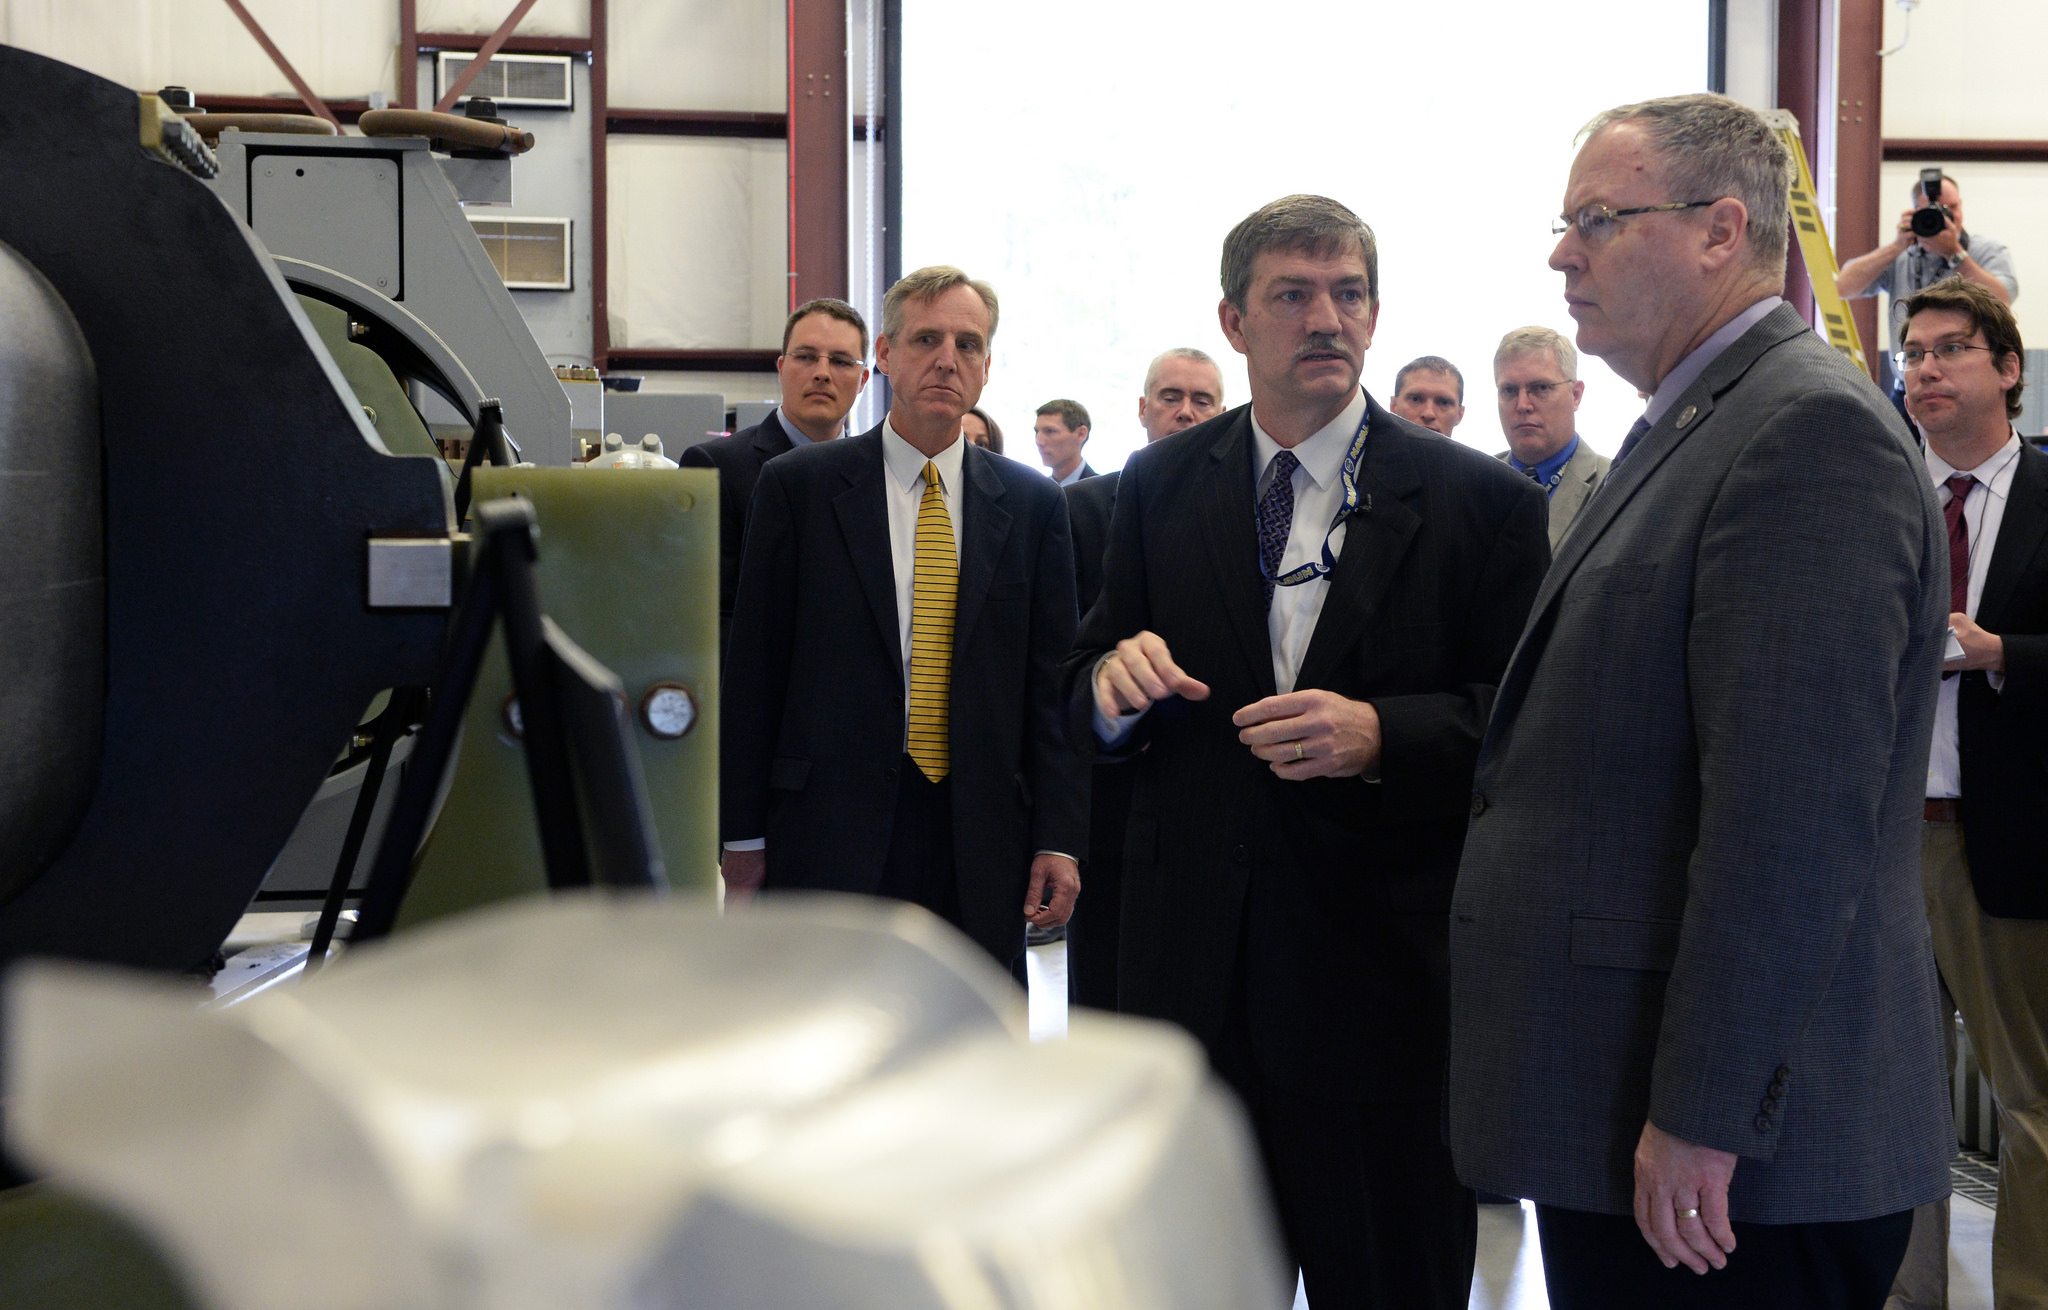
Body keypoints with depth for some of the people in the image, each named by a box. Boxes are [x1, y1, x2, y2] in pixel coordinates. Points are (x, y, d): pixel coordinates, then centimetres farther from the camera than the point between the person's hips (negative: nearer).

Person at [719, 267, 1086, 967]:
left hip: (983, 845, 2)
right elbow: (754, 670, 1)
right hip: (829, 840, -2)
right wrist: (743, 836, -2)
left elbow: (1051, 682, 6)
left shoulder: (1032, 504, 8)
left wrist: (1059, 838, -1)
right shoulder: (798, 485, 2)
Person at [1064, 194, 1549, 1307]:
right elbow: (1084, 710, 11)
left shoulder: (1480, 500, -1)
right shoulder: (1160, 488, 8)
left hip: (1385, 965, -2)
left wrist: (1380, 735, -20)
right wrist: (1114, 683, -12)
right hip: (1195, 957, 3)